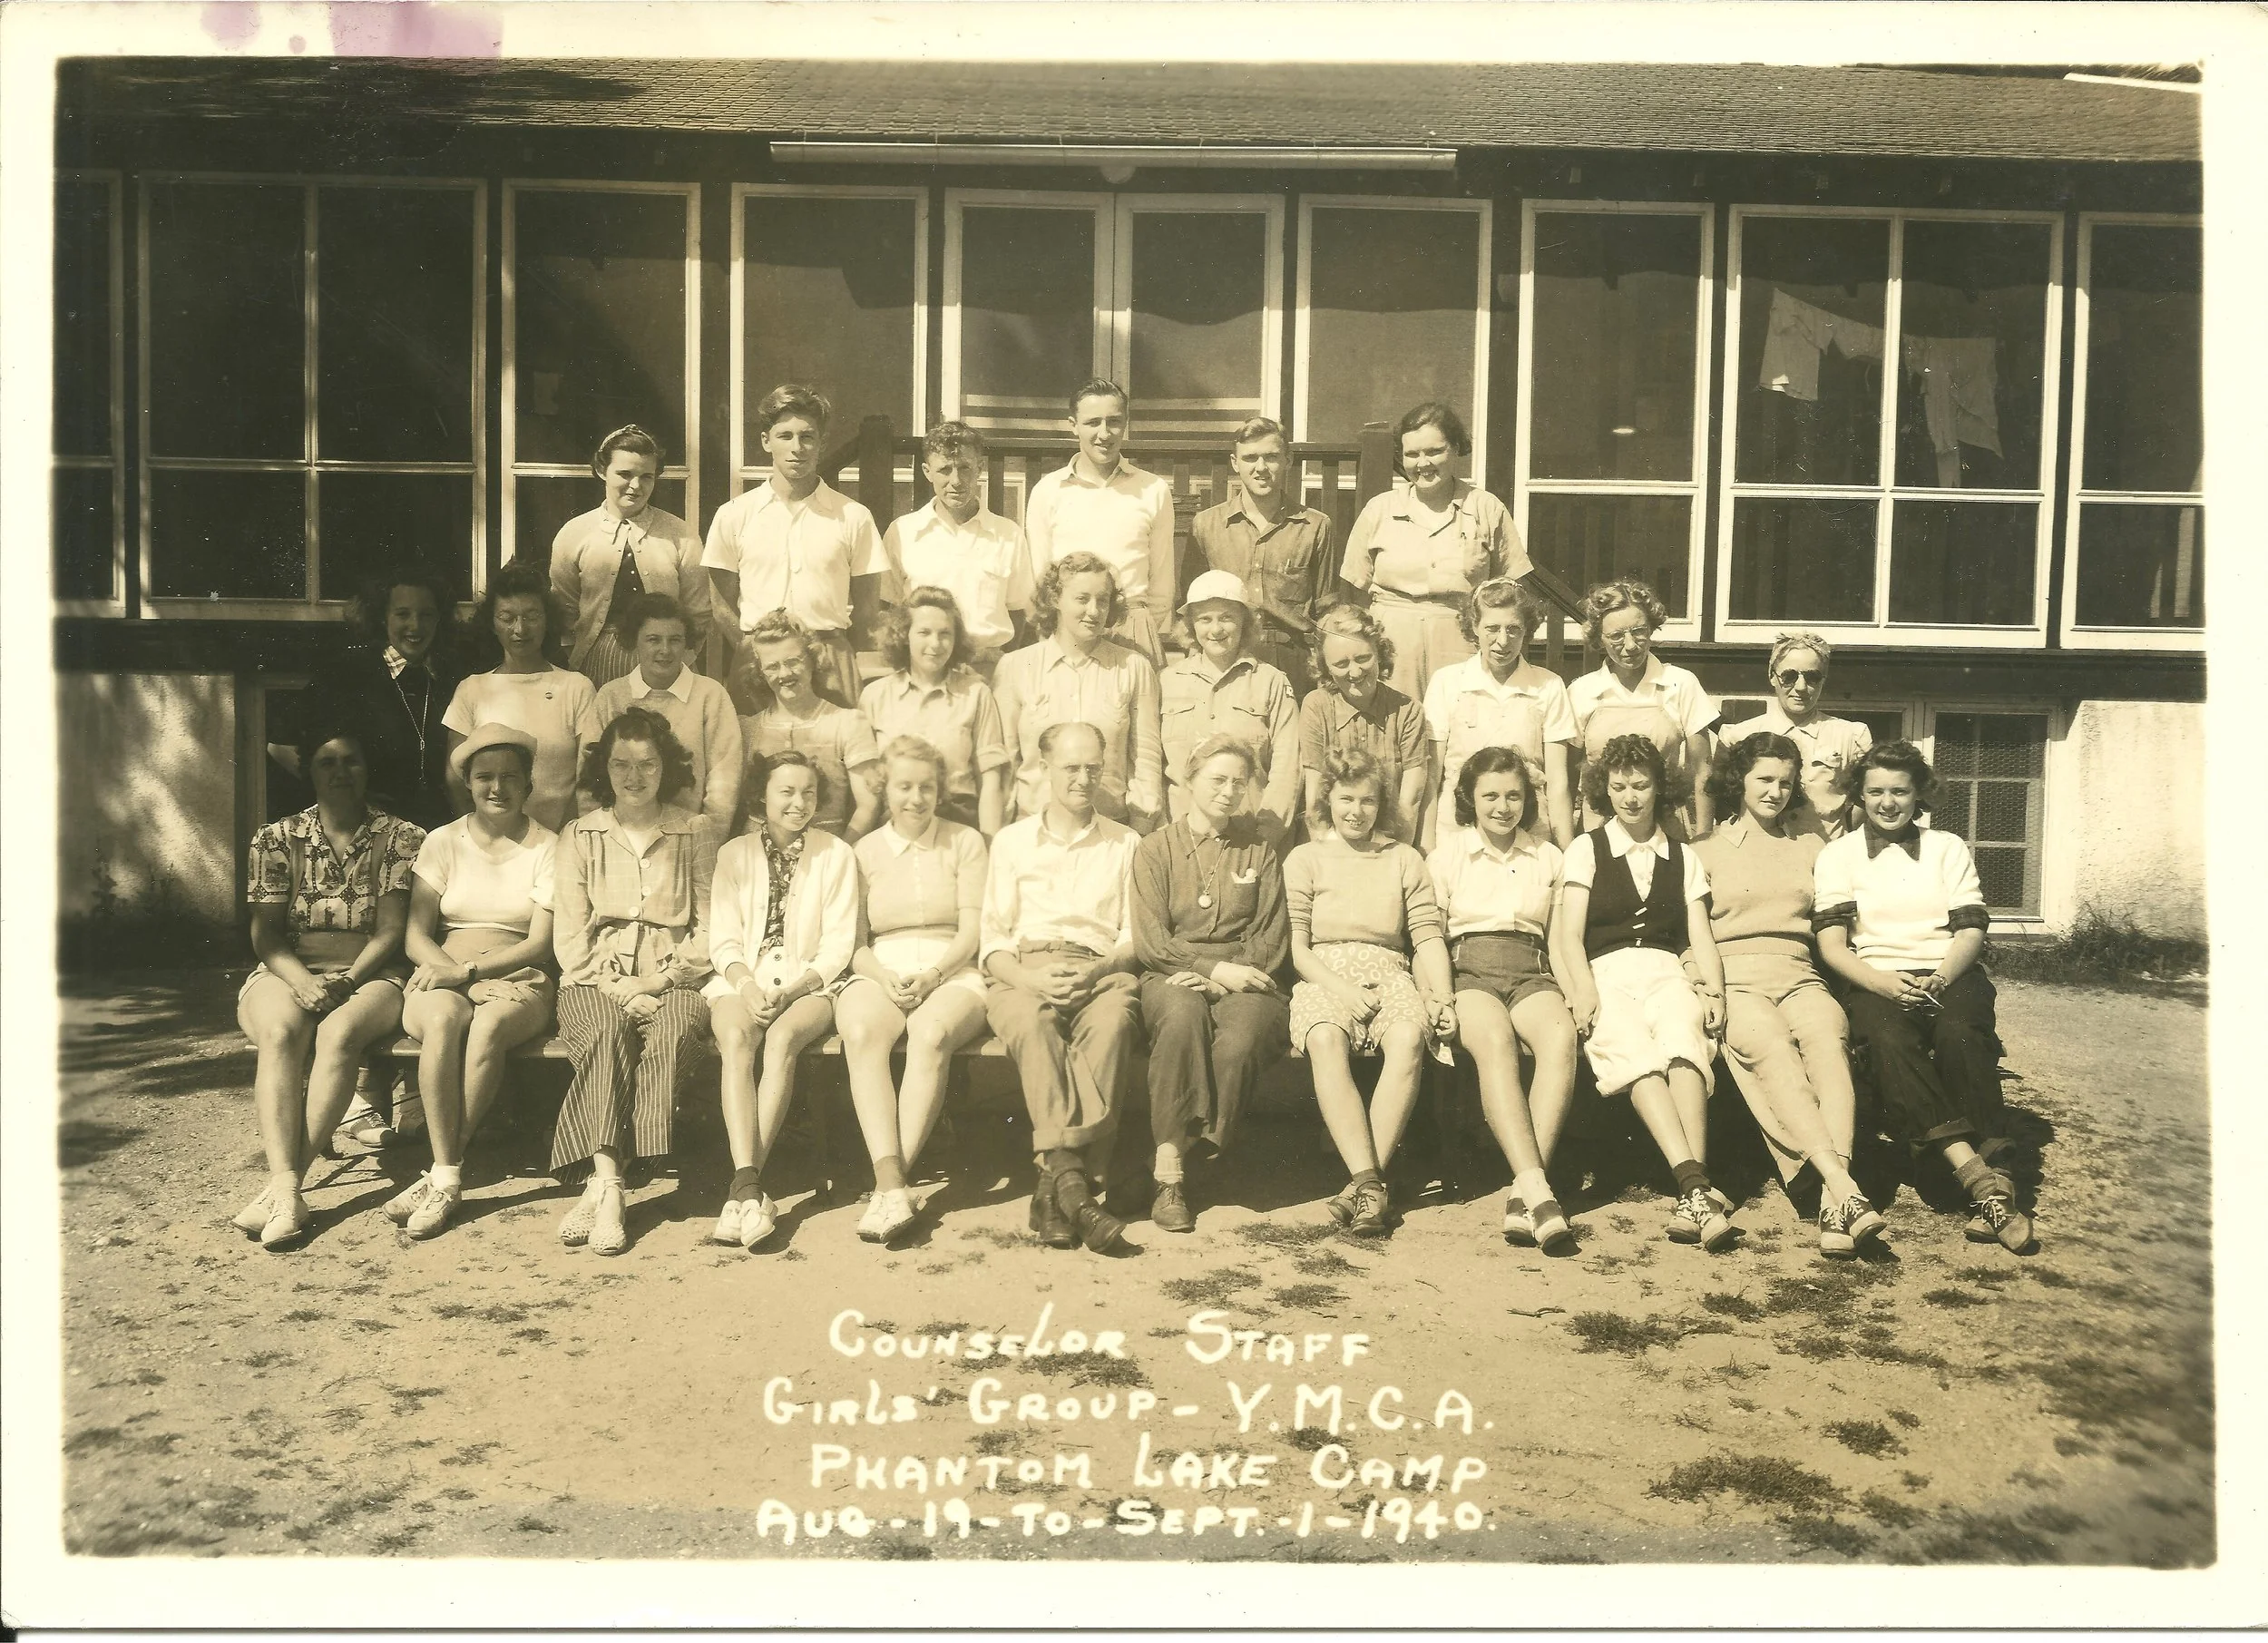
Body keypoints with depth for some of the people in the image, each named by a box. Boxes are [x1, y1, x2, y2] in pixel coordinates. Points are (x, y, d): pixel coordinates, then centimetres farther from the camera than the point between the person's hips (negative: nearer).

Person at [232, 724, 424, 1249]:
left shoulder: (399, 837, 5)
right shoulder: (277, 839, 9)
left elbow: (391, 931, -2)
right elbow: (265, 933, 2)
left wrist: (346, 980, -19)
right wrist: (301, 981, -17)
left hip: (370, 976, -1)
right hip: (287, 973, 1)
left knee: (340, 1032, -35)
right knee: (281, 1032, -34)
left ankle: (281, 1186, -39)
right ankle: (287, 1188, -44)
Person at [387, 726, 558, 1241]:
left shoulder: (546, 847, 6)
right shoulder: (443, 841, 12)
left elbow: (539, 943, -3)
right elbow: (417, 936, 5)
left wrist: (468, 970, -15)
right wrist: (449, 973, -15)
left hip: (519, 982, -1)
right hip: (443, 977, 1)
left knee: (488, 1025, -36)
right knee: (445, 1018, -35)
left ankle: (442, 1177, -30)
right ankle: (448, 1176, -34)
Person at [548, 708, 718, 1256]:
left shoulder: (696, 833, 12)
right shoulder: (580, 836, 13)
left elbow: (710, 927, 5)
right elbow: (570, 935, 5)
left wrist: (659, 980, -9)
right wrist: (615, 986, -10)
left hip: (671, 978, 0)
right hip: (598, 979, 1)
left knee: (668, 1033, -34)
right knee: (608, 1032, -34)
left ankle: (599, 1184, -36)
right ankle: (606, 1180, -41)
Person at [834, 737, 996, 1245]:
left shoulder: (965, 842, 13)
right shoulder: (865, 850, 17)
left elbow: (971, 932, 4)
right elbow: (853, 941, 10)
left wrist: (932, 974, -14)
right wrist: (884, 976, -12)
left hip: (952, 973, -1)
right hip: (879, 973, 1)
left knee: (932, 1032, -37)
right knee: (861, 1032, -35)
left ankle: (893, 1180, -37)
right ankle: (890, 1183, -43)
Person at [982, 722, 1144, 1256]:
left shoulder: (1125, 843, 23)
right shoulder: (1012, 841, 22)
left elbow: (1133, 937, 14)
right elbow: (992, 939, 13)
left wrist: (1096, 971, -9)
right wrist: (1028, 977, -10)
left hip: (1101, 970, 0)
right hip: (1024, 970, 0)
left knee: (1111, 1022, -37)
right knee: (1032, 1023, -38)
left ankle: (1055, 1188, -42)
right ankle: (1072, 1179, -46)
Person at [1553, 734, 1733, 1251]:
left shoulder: (1683, 858, 24)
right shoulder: (1586, 849, 17)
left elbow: (1701, 937, 14)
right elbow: (1569, 935, 5)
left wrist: (1715, 990, -7)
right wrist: (1583, 990, -14)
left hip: (1665, 972, 1)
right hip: (1607, 973, -1)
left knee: (1685, 1040, -34)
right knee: (1635, 1053, -35)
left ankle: (1690, 1202, -47)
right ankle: (1695, 1183, -47)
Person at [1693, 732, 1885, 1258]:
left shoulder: (1809, 846, 26)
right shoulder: (1707, 850, 18)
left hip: (1798, 975, 2)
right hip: (1735, 980, -2)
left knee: (1827, 1034, -34)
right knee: (1770, 1043, -36)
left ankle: (1832, 1203, -48)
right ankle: (1844, 1190, -48)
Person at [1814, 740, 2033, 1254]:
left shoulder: (1948, 848, 19)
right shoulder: (1838, 855, 14)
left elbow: (1971, 930, 8)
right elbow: (1832, 943, 2)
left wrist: (1942, 977, -14)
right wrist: (1883, 982, -18)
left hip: (1950, 975, 1)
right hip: (1876, 981, -1)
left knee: (1961, 1033, -35)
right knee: (1891, 1039, -36)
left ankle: (1986, 1179, -40)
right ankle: (1980, 1178, -45)